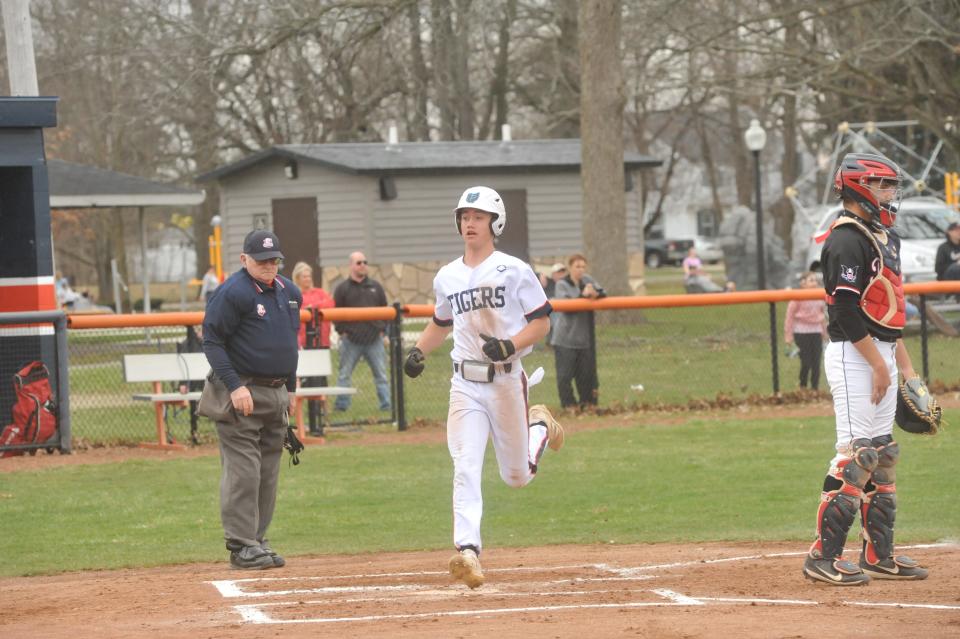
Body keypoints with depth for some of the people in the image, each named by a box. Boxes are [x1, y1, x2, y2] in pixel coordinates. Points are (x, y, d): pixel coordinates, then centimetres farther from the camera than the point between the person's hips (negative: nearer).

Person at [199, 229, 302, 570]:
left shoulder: (289, 293, 13)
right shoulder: (232, 293, -11)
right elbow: (212, 341, -12)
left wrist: (290, 389, 19)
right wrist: (235, 386, -19)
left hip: (276, 394, 8)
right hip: (242, 394, -8)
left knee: (268, 472, 10)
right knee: (243, 471, -9)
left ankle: (257, 540, 17)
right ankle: (241, 545, -6)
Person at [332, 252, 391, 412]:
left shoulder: (375, 286, 11)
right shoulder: (342, 288, 2)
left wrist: (382, 329, 5)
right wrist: (342, 331, -6)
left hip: (374, 339, 2)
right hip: (351, 340, -2)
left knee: (381, 373, 2)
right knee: (344, 374, 3)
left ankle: (386, 404, 5)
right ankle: (341, 404, 10)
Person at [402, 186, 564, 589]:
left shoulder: (514, 271, -4)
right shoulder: (447, 277, 9)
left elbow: (541, 322, -3)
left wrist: (510, 345, -20)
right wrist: (418, 351, 8)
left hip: (506, 381, -2)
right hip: (465, 385, 3)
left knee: (516, 477, 9)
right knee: (465, 468, -15)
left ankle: (540, 427, 41)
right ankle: (468, 551, -22)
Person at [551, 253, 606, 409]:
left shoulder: (588, 280, 8)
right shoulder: (562, 285, -5)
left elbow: (603, 293, -2)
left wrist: (595, 294, -24)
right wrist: (583, 295, -26)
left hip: (584, 336, 4)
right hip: (565, 337, -4)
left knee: (586, 371, 10)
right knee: (565, 373, -2)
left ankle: (587, 401, 22)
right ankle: (568, 403, 8)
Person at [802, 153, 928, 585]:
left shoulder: (884, 236, 17)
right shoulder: (847, 240, -15)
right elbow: (847, 310, -21)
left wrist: (904, 365, 18)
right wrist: (879, 364, -19)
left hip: (881, 355, 10)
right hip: (853, 356, -10)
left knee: (882, 455, 10)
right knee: (856, 454, -12)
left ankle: (879, 554, 15)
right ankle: (823, 557, -9)